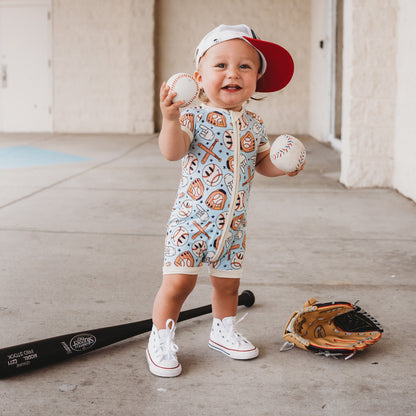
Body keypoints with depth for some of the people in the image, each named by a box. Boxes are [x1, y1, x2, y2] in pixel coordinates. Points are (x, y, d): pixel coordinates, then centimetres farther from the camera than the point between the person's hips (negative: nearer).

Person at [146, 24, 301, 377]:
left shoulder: (253, 125, 6)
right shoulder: (194, 117, -10)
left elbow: (262, 162, 19)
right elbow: (172, 152, -24)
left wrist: (282, 166, -1)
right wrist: (171, 119, -40)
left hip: (233, 224, 5)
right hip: (192, 220, -5)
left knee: (228, 282, 16)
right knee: (178, 282, -7)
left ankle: (224, 331, 39)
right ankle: (161, 342, 11)